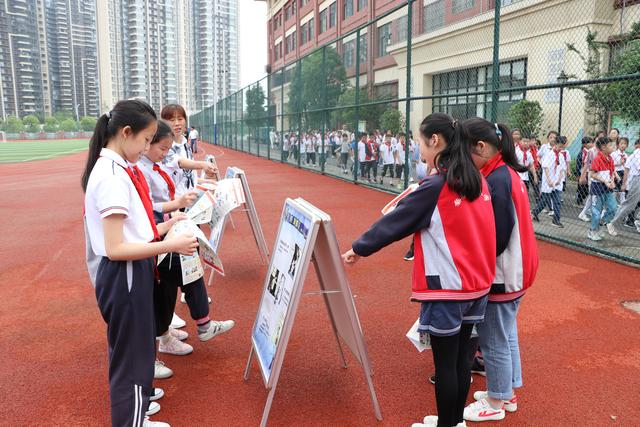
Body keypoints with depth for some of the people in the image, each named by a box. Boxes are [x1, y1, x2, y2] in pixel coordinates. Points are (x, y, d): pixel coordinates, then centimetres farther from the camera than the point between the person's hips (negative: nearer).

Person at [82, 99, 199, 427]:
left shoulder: (118, 169, 8)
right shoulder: (112, 176, -22)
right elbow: (115, 248, -25)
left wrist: (165, 226, 7)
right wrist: (170, 246, -23)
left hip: (131, 275, 10)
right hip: (125, 278, -10)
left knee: (135, 352, 24)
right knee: (132, 359, 4)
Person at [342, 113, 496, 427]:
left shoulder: (434, 187, -17)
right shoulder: (478, 181, 4)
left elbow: (395, 221, -10)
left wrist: (359, 248, 1)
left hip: (447, 287, -8)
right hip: (476, 282, 8)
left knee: (444, 362, 6)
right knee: (462, 355, 18)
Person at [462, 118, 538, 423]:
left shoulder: (495, 180, -23)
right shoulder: (507, 173, 7)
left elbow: (497, 237, -24)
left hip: (500, 276, -10)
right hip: (511, 272, 10)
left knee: (493, 341, 6)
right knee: (506, 335, 20)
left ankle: (496, 403, 22)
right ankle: (508, 392, 36)